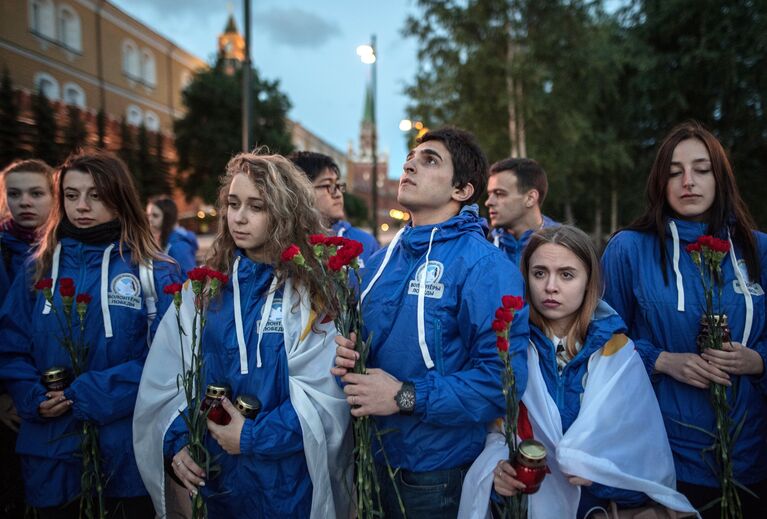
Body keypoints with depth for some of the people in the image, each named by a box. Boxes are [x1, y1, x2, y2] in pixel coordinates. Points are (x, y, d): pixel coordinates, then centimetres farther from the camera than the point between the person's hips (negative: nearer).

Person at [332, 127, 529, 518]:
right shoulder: (381, 261, 5)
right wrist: (346, 358, -7)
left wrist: (406, 397, -25)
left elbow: (504, 376, -25)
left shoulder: (484, 265, -18)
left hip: (440, 471, -6)